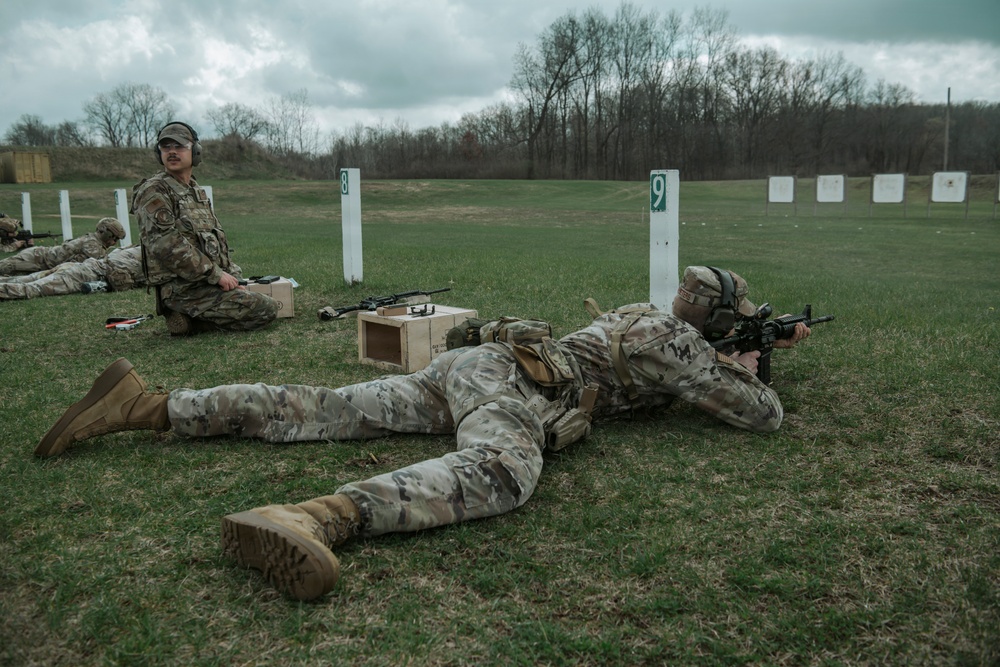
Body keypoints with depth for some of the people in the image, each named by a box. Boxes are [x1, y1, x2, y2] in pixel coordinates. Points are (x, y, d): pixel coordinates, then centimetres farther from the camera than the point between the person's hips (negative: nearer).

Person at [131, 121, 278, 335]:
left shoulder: (198, 192, 16)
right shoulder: (153, 192, -11)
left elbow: (218, 240, 20)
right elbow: (167, 246, -21)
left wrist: (232, 278, 7)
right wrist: (216, 275, -19)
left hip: (207, 283, 9)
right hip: (183, 289, -9)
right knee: (266, 309, -11)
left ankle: (190, 317, 10)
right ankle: (190, 321, -4)